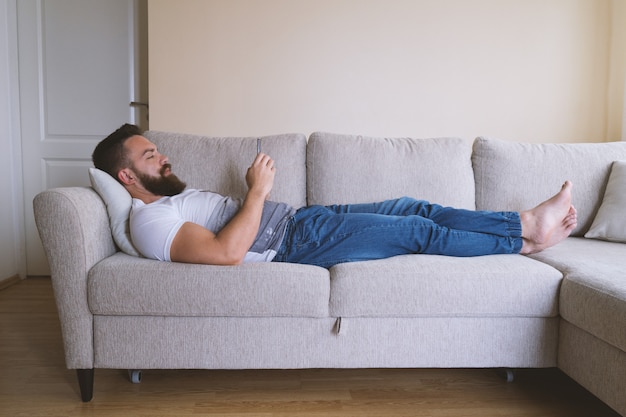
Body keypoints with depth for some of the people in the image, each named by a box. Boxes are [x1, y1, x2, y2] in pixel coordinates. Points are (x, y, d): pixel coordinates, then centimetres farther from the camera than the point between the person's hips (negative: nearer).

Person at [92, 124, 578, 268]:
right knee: (419, 230, -7)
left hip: (299, 218, 10)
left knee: (411, 207, 3)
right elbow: (227, 252, -27)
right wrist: (258, 190, -19)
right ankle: (525, 239, 11)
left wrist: (254, 192, 6)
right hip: (295, 244, -10)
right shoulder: (149, 221, -12)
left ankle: (525, 221, 11)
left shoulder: (177, 196, 19)